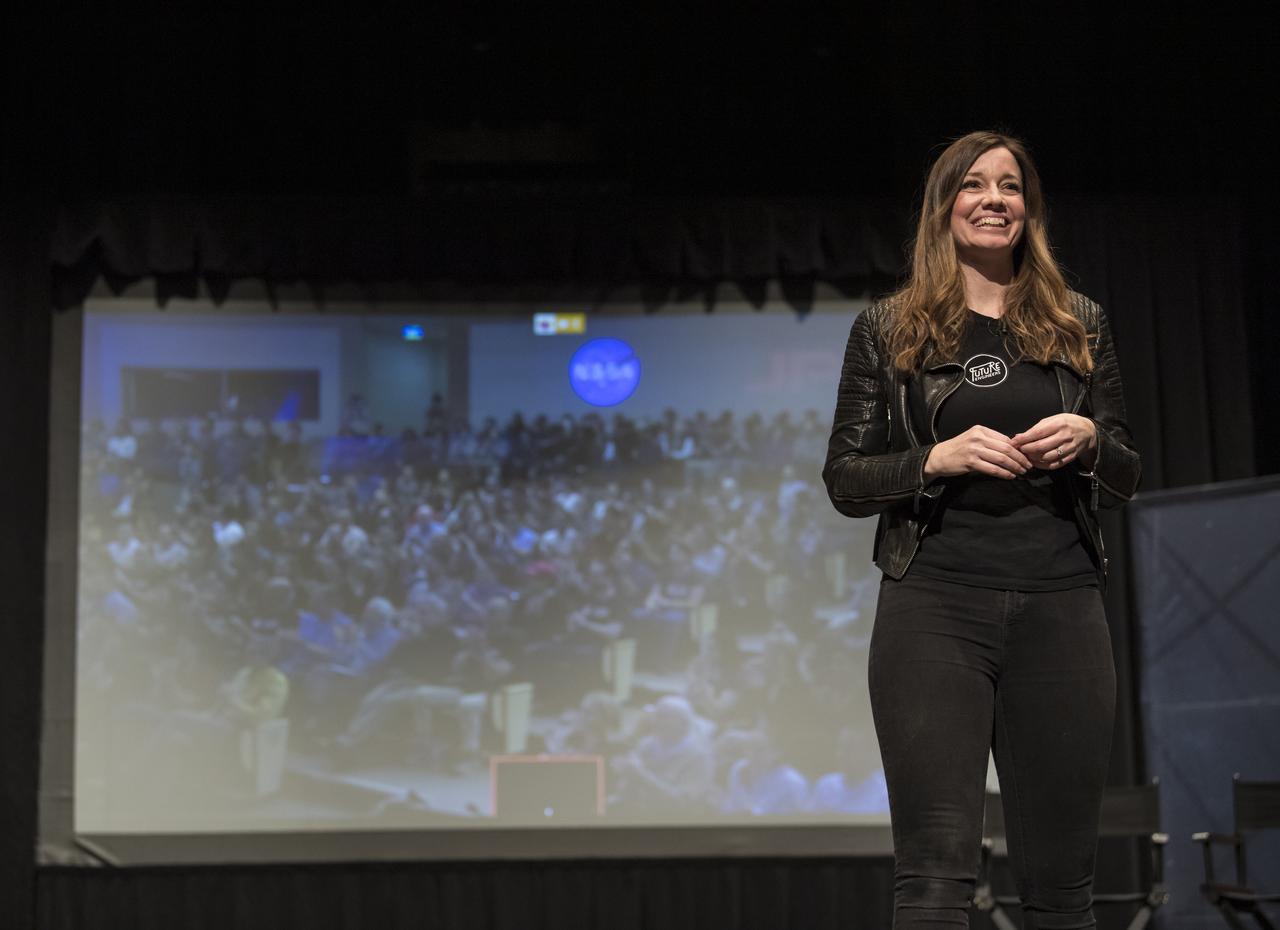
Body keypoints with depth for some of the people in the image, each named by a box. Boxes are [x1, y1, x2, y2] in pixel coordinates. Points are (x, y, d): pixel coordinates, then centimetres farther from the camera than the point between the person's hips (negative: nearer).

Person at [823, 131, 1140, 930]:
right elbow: (844, 479, 6)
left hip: (1062, 609, 2)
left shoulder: (1080, 325, 14)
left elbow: (1125, 479, 16)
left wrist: (1090, 441, -7)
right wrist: (938, 458, -12)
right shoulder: (888, 330, 8)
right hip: (935, 607, -2)